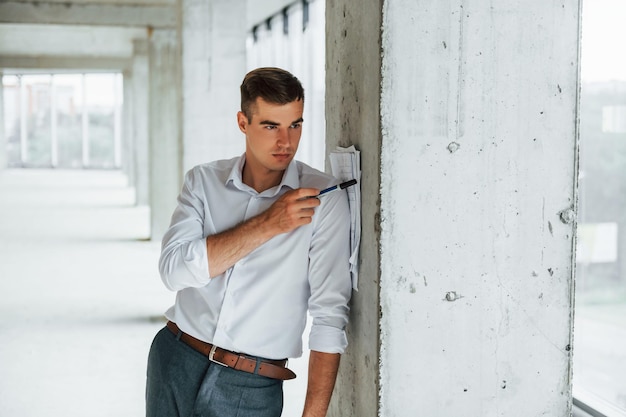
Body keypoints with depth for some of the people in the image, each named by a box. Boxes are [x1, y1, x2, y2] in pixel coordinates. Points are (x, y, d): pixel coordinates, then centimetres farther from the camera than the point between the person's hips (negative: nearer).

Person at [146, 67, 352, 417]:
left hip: (252, 388, -2)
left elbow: (330, 314, -13)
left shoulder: (323, 197, -9)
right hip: (175, 364, 3)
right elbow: (175, 270, -13)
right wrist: (268, 223, -19)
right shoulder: (204, 181, 1)